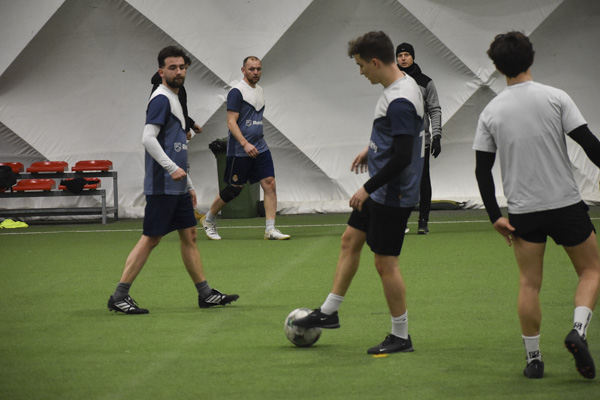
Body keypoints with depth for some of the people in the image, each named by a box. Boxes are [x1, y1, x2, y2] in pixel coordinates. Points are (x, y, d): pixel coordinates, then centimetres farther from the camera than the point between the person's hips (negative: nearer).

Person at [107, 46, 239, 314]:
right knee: (151, 239, -8)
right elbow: (148, 139, -23)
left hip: (177, 186, 10)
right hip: (162, 186, -10)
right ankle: (119, 297, -5)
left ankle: (205, 294, 16)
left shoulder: (173, 99, 19)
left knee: (189, 236, 11)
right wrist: (172, 168, -29)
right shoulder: (161, 99, -11)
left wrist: (188, 184, 24)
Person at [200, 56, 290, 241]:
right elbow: (231, 122, -16)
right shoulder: (236, 92, -11)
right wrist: (245, 144, -25)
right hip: (239, 151, -7)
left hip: (259, 148, 7)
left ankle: (270, 230, -5)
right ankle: (208, 220, 23)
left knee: (270, 184, -5)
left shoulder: (259, 91, 14)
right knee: (234, 189, 1)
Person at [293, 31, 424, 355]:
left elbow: (402, 157, -28)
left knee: (385, 262, -2)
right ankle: (329, 312, 29)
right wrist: (372, 149, 25)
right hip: (379, 190, 10)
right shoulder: (402, 84, 5)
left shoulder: (400, 101, -26)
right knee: (350, 240, 18)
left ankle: (401, 336, 9)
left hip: (393, 194, -10)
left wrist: (368, 189, -21)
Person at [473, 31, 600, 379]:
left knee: (529, 283, 9)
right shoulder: (555, 98, -6)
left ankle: (533, 358, 8)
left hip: (523, 210, 2)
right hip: (566, 203, -2)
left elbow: (482, 169, 2)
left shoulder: (491, 112, 2)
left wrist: (495, 216, 6)